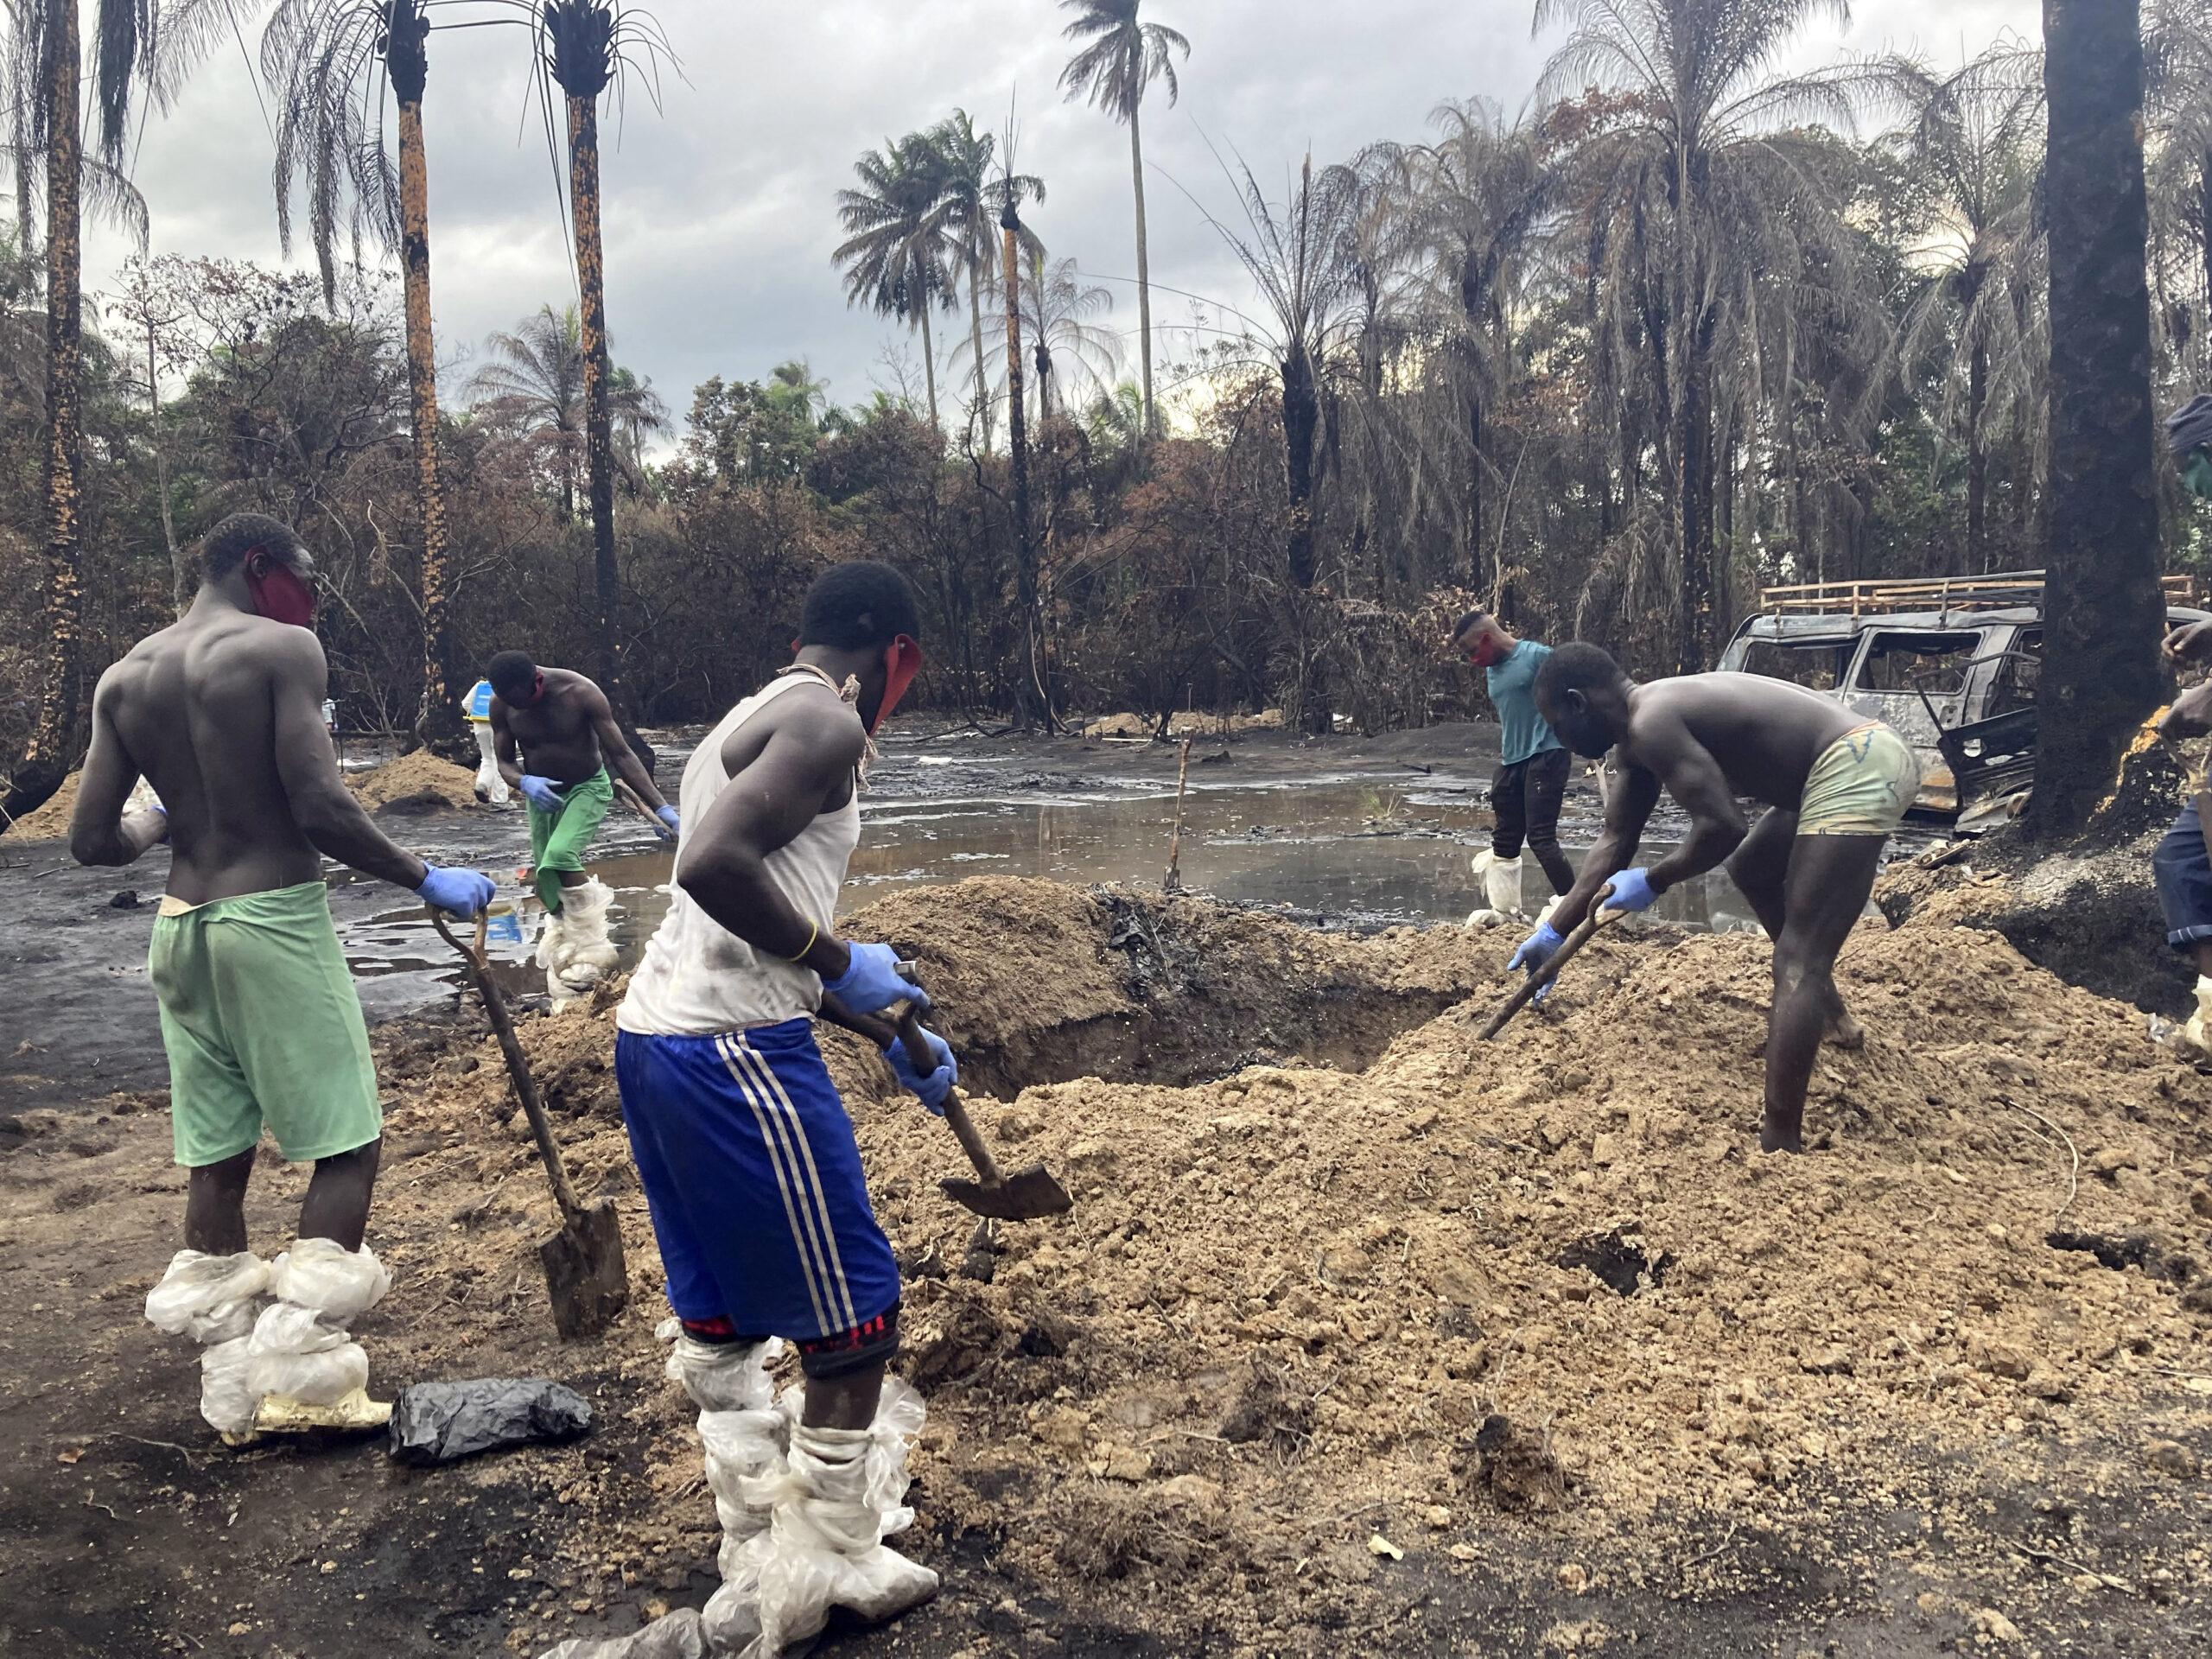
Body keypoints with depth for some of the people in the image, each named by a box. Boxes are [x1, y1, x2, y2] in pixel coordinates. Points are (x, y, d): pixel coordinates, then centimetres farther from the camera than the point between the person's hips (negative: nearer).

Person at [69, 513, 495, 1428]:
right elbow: (320, 810, -18)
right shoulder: (282, 649, -8)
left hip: (181, 931, 7)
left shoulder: (124, 679, 9)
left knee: (216, 1161, 13)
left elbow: (91, 839, 7)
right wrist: (427, 880, -9)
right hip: (277, 920, -7)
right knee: (346, 1146, 3)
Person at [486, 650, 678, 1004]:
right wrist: (524, 782, -29)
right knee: (546, 882, 6)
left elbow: (621, 754, -23)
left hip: (587, 788, -4)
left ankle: (592, 950, -15)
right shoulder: (501, 704, -14)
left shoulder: (581, 693, -26)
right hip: (542, 793, 5)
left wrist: (661, 808, -28)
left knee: (559, 856, -29)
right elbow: (504, 763, -3)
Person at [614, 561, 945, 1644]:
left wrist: (893, 1041, 32)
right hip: (736, 1055, -10)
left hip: (653, 1037, 10)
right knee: (855, 1318, 5)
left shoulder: (746, 724, 22)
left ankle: (759, 1553, 33)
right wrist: (838, 961, -13)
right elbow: (713, 864, -26)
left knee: (722, 1321, 19)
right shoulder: (826, 723, -8)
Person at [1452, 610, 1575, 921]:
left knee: (1541, 837, -12)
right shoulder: (1491, 672, 14)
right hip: (1512, 763, 8)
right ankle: (1503, 912, 20)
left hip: (1546, 755, -8)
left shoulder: (1538, 656, -10)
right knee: (1505, 841, 10)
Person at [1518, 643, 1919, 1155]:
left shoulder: (1652, 723, -16)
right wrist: (1555, 931, 22)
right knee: (1752, 870, 32)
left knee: (1796, 963, -14)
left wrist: (1652, 883, -5)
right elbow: (1614, 842, 21)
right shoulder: (1640, 733, 16)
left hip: (1856, 768, -11)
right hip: (1866, 753, 11)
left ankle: (1780, 1146, -17)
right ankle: (1830, 1013, 44)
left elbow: (1720, 826, -21)